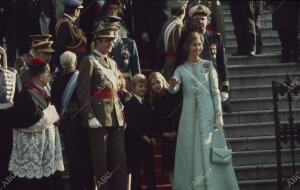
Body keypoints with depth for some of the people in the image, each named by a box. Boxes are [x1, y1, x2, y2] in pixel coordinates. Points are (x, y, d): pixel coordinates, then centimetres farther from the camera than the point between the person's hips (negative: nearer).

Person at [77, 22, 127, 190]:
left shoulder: (112, 63, 19)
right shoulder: (90, 61, -4)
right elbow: (83, 91, -12)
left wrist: (121, 111, 12)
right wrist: (90, 117, -18)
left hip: (116, 117, 7)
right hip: (99, 116, -7)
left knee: (120, 157, 6)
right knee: (101, 158, -1)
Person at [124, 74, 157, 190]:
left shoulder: (147, 104, 15)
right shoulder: (129, 104, -4)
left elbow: (151, 122, 12)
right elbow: (130, 124, -12)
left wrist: (152, 137, -2)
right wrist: (143, 136, -14)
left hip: (148, 141, 5)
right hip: (134, 141, -5)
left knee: (150, 169, 5)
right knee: (136, 169, -1)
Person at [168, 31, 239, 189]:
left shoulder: (208, 66, 6)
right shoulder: (181, 69, 8)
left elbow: (215, 92, 4)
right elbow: (173, 90, -8)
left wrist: (219, 115, -5)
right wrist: (172, 85, -32)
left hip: (207, 114, -1)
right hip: (189, 115, 1)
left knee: (209, 151, -4)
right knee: (190, 152, 0)